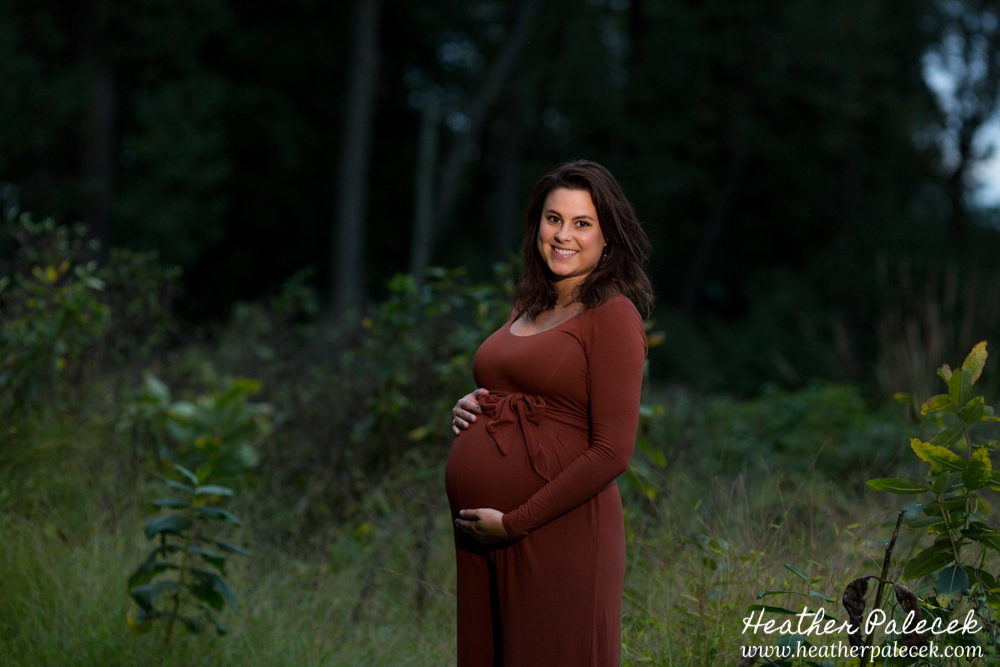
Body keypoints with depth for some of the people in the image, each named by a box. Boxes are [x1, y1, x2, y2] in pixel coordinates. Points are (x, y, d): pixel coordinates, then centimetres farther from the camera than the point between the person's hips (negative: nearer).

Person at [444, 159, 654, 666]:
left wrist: (514, 523, -15)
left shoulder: (613, 315, -8)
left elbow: (612, 452, -14)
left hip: (557, 533, -7)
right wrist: (469, 410, 5)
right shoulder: (525, 309, 15)